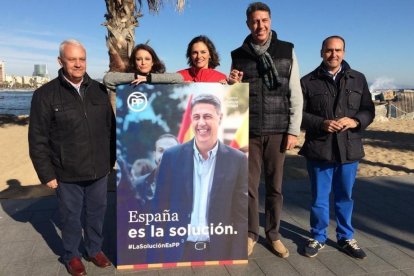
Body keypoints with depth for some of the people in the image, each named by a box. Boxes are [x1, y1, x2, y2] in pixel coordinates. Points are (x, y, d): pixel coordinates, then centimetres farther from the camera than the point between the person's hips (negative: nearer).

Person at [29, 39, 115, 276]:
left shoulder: (99, 90, 2)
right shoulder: (46, 94, -8)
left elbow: (111, 128, 9)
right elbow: (38, 140, -7)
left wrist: (111, 159, 9)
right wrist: (46, 174, -7)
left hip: (99, 171, 3)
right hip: (67, 174, -3)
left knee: (97, 213, 17)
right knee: (71, 217, 13)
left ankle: (95, 249, 40)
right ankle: (72, 255, 36)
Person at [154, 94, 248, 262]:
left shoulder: (237, 160, -5)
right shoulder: (172, 156, -4)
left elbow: (241, 216, -3)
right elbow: (161, 207, 1)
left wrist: (236, 258, -6)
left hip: (219, 252, 0)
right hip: (179, 252, 0)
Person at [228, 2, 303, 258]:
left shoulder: (287, 51, 3)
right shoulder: (239, 55, 6)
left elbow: (296, 94, 2)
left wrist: (294, 130, -4)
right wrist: (234, 85, -11)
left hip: (278, 131, 0)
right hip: (249, 131, 1)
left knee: (275, 186, 8)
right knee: (249, 185, 6)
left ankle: (274, 234, 24)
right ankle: (251, 233, 22)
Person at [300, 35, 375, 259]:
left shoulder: (358, 79, 9)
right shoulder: (308, 81, 0)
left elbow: (368, 110, 8)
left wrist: (355, 121, -13)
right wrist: (321, 123, -18)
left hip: (349, 148, 2)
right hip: (319, 149, -2)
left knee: (345, 196, 15)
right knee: (319, 197, 9)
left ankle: (346, 238, 31)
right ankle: (318, 237, 26)